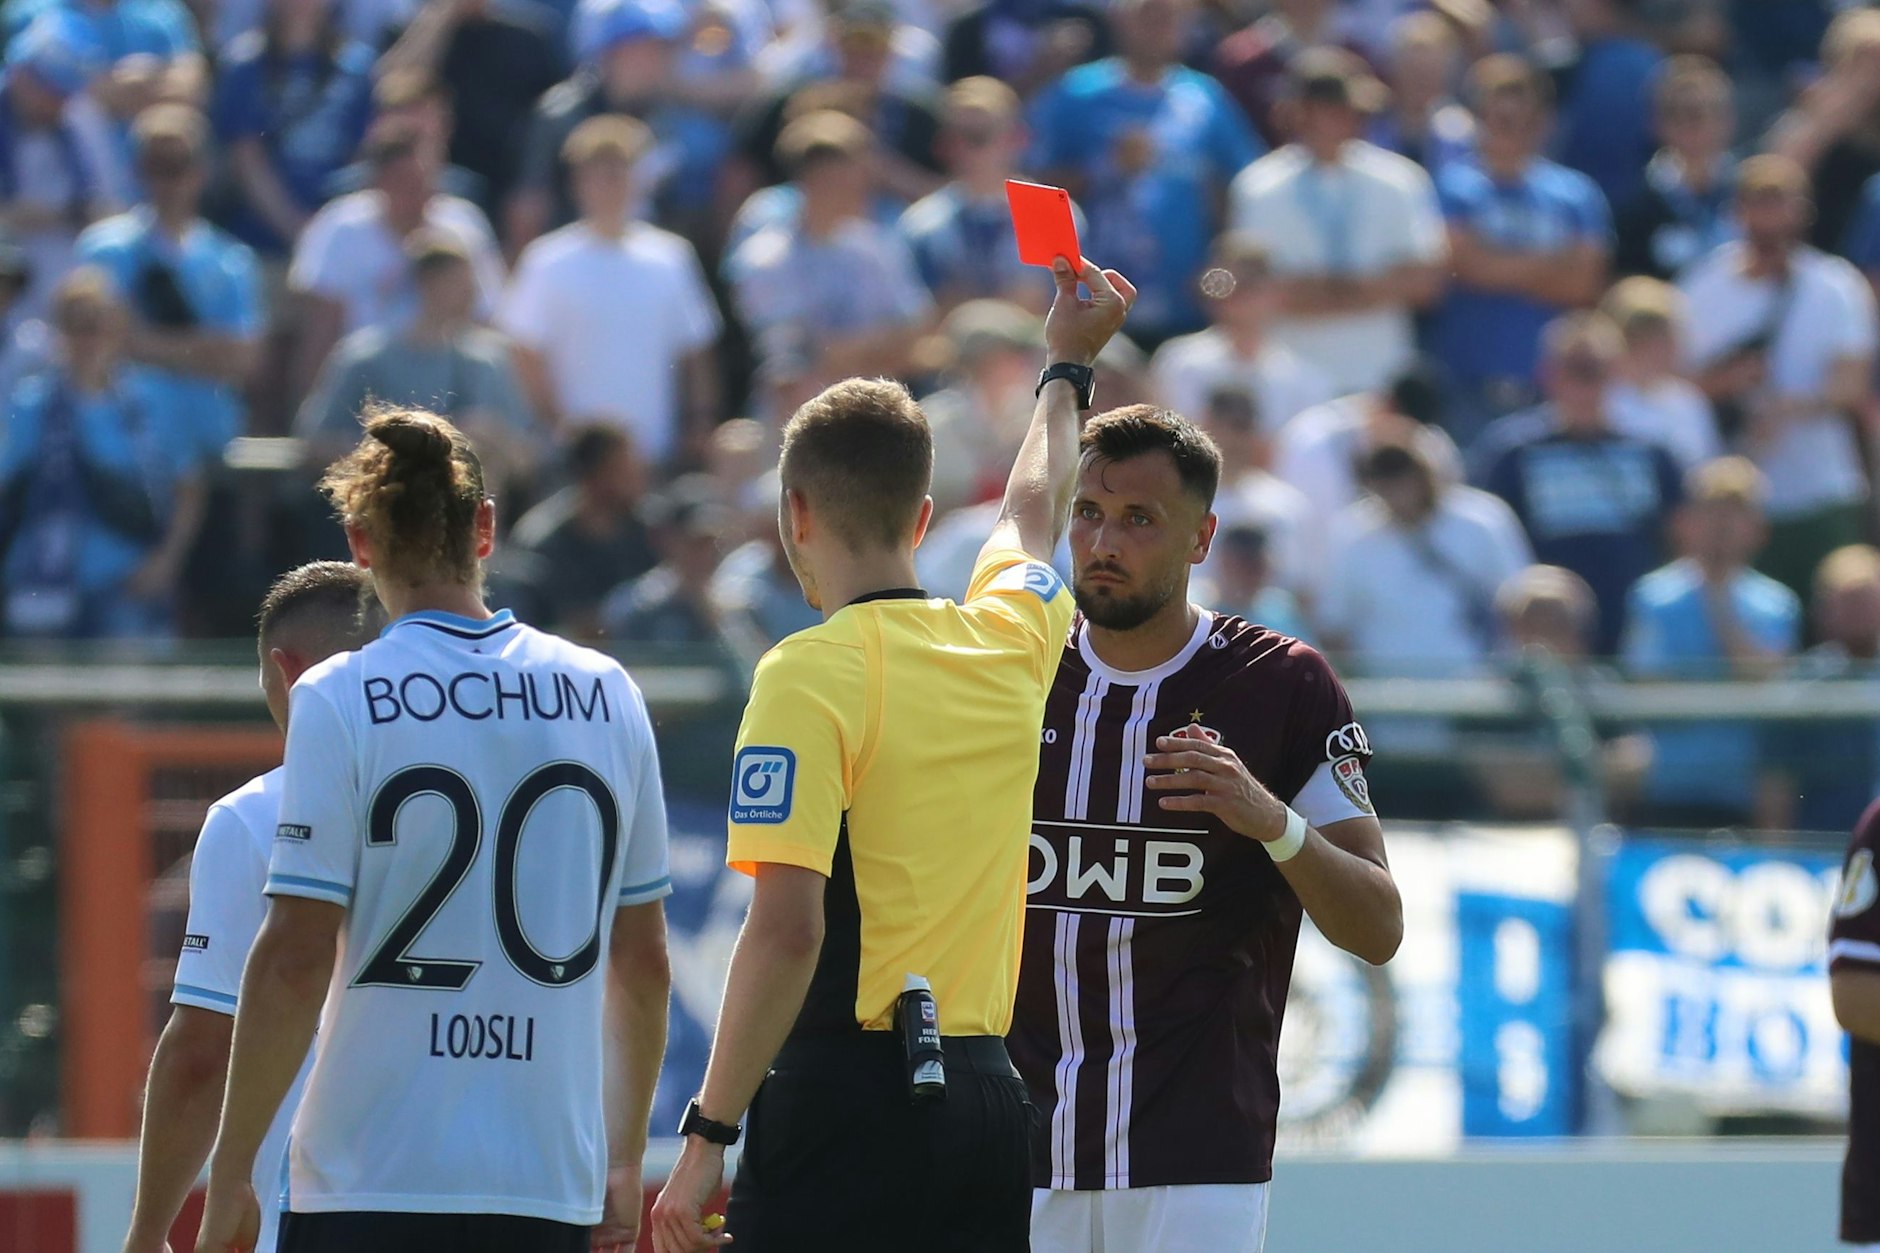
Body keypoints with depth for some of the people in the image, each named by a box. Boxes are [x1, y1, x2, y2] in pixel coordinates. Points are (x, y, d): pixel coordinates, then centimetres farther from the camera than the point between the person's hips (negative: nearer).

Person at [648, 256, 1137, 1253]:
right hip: (987, 1096, 6)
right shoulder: (1008, 647, 11)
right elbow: (1033, 513, 35)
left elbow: (786, 928, -16)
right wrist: (1066, 367, 55)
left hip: (846, 1096, -6)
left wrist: (708, 1137, -13)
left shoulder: (809, 676, -8)